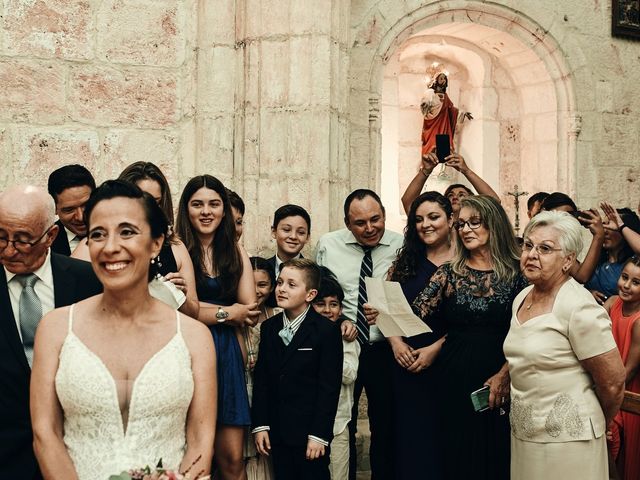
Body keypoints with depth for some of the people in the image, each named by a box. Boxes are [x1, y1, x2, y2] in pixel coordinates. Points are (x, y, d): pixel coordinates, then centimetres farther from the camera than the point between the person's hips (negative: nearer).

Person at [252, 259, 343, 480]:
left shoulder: (327, 330, -9)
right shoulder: (269, 327, 8)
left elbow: (329, 387, -10)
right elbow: (261, 379, 8)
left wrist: (319, 435, -12)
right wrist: (260, 425, 2)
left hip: (310, 433, -4)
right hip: (277, 432, 5)